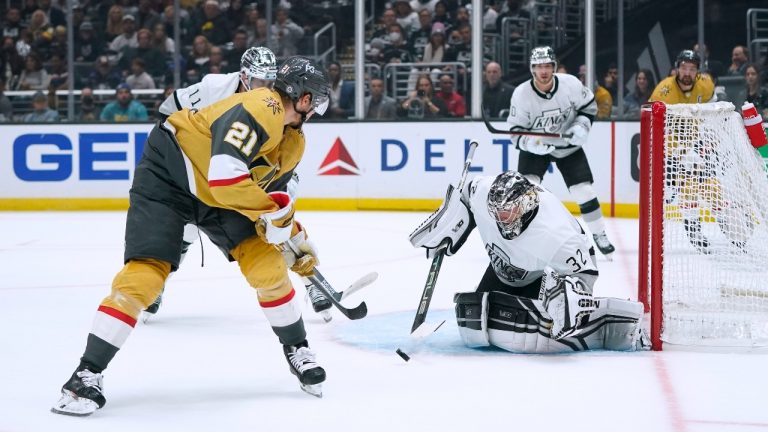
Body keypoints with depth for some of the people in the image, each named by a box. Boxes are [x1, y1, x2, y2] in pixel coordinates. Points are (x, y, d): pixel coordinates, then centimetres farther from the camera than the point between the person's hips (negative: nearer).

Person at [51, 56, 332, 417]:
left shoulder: (293, 143, 5)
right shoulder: (260, 109, -27)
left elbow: (267, 191, 19)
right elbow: (225, 178, -35)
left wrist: (294, 236, 12)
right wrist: (272, 211, -23)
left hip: (216, 197, 8)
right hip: (167, 174, -8)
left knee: (268, 265, -2)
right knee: (145, 273, -18)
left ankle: (298, 352, 18)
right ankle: (87, 374, -14)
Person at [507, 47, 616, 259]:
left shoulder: (570, 84, -19)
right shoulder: (521, 94, -20)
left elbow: (589, 106, -1)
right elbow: (516, 129, -13)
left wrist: (582, 126, -18)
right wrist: (529, 142, -33)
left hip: (568, 145, 1)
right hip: (535, 147, -1)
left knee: (584, 191, -3)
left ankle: (599, 234, 15)